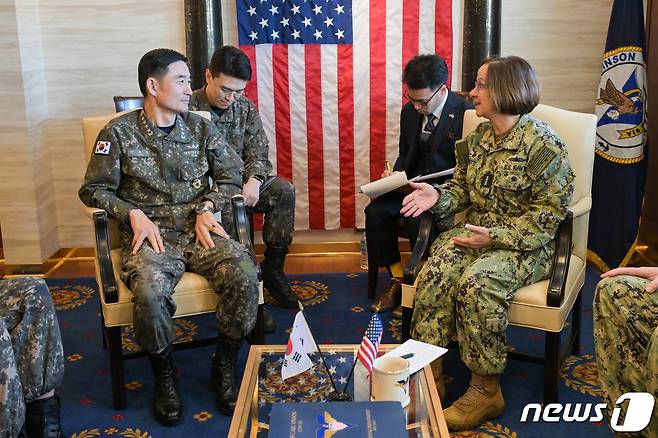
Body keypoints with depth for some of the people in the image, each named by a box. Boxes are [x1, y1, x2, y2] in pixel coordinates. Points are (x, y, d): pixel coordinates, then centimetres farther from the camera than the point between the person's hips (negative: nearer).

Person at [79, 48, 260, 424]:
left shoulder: (201, 128, 12)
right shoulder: (119, 133, 3)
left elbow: (232, 175, 14)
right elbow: (94, 190, 7)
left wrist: (208, 207, -3)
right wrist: (133, 214, -9)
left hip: (199, 230, 3)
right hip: (151, 235, -2)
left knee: (245, 276, -27)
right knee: (150, 292, -35)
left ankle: (226, 365, -3)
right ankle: (164, 373, -4)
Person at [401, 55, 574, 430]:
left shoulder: (544, 145, -12)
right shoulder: (479, 137, 9)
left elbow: (549, 212, -13)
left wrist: (496, 237, -23)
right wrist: (439, 196, -5)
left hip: (526, 244, -6)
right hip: (476, 231, 6)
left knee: (477, 283, -33)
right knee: (435, 274, -23)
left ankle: (486, 390, -17)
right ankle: (429, 373, -17)